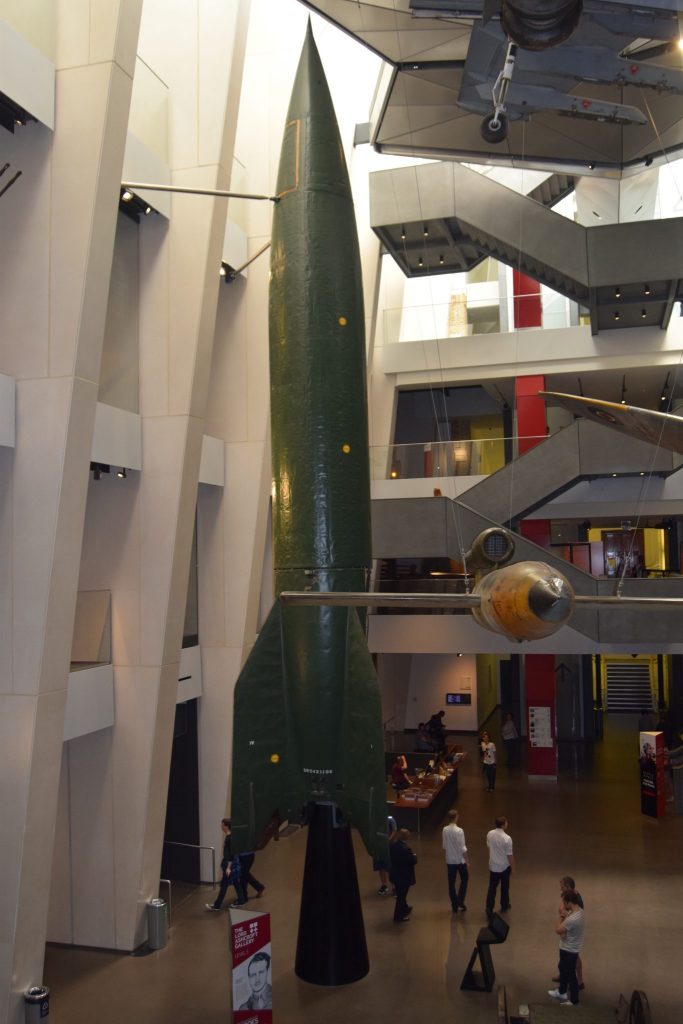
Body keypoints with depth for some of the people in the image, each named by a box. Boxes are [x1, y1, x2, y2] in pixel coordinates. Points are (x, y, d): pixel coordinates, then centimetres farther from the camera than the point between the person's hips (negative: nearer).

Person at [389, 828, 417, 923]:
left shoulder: (392, 845, -7)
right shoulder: (406, 848, -29)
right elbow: (413, 861, -20)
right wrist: (414, 856, -1)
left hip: (395, 874, 7)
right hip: (404, 875, -7)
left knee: (400, 894, 25)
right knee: (402, 895, 8)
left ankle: (405, 909, 47)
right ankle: (398, 917, 19)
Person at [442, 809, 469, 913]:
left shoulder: (445, 830, -4)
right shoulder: (459, 831, -20)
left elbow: (444, 846, 6)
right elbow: (463, 848, -17)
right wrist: (467, 861, -8)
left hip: (450, 861, 4)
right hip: (460, 860, -4)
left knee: (451, 883, 11)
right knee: (464, 879, 18)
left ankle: (454, 906, 18)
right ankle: (460, 901, 11)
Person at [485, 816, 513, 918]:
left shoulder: (489, 834, -9)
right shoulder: (507, 838, -25)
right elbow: (509, 855, -17)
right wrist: (512, 867, -2)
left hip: (493, 866, 3)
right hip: (504, 867, -3)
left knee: (492, 888, 11)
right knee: (504, 887, 18)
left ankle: (489, 909, 6)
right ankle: (504, 906, 35)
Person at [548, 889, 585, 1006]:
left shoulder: (572, 919, -37)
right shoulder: (578, 911, -7)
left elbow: (558, 930, -22)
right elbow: (564, 928, 3)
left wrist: (562, 915, -16)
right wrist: (564, 915, -17)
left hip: (569, 950, -9)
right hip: (568, 948, 9)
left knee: (570, 975, 12)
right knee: (562, 968, 27)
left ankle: (574, 1000, 31)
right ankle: (561, 992, 47)